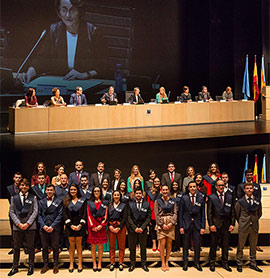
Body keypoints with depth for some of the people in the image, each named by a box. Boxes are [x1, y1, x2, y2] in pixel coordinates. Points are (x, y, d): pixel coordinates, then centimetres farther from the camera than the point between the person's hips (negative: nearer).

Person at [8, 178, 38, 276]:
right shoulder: (14, 198, 9)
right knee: (16, 247, 8)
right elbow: (11, 212, 4)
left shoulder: (33, 197, 5)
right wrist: (18, 223, -8)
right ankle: (15, 267, 18)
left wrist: (28, 223, -10)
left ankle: (31, 266, 15)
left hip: (30, 226, -1)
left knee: (31, 247, 5)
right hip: (17, 226, 1)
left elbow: (35, 211, 0)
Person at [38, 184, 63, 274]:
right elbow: (39, 215, 6)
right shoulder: (41, 202, 12)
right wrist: (43, 225, -8)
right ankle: (45, 265, 19)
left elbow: (59, 215, -2)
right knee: (44, 247, 8)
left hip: (54, 229, -2)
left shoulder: (58, 202, 4)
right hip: (43, 228, 2)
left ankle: (55, 265, 15)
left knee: (55, 247, 4)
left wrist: (52, 226, -11)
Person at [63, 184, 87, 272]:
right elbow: (64, 214, 1)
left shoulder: (82, 200, 6)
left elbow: (85, 213, 1)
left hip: (79, 226, -1)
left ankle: (80, 264, 8)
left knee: (78, 245, 2)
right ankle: (71, 264, 9)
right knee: (71, 245, 4)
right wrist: (71, 225, -9)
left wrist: (80, 225, -10)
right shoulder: (66, 201, 7)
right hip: (69, 226, 1)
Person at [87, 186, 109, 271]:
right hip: (92, 227, 0)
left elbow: (106, 215, 4)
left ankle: (99, 263, 10)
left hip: (101, 226, 0)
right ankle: (94, 263, 8)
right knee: (93, 246, 1)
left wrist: (101, 225, -10)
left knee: (100, 245, 2)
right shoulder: (89, 203, 9)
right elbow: (88, 215, 3)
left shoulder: (104, 203, 9)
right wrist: (92, 226, -9)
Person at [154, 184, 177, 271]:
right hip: (161, 224, -2)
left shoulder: (173, 201, 9)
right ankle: (163, 263, 4)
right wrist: (162, 224, -9)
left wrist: (171, 223, -8)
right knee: (162, 244, -6)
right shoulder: (157, 201, 3)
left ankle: (167, 262, 13)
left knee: (169, 244, 2)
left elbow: (175, 213, 5)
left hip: (171, 224, 2)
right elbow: (156, 214, -1)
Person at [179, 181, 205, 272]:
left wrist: (203, 227, 0)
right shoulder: (184, 198, 0)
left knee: (197, 245, 5)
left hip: (197, 224, 1)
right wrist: (181, 226, -5)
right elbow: (180, 213, 0)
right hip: (187, 224, -1)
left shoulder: (201, 199, 4)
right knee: (186, 245, 7)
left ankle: (196, 263, 20)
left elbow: (203, 214, 5)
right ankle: (185, 262, 20)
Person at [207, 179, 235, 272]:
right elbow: (209, 213, -1)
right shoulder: (211, 197, 0)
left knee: (225, 245, 9)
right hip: (215, 224, -2)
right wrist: (211, 224, -9)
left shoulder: (229, 197, 7)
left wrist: (232, 224, 1)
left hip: (226, 224, 2)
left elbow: (232, 211, 8)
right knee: (213, 245, 5)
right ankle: (212, 263, 18)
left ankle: (225, 263, 22)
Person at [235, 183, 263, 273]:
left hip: (254, 226, 3)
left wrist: (254, 220, 9)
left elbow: (259, 213, 15)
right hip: (243, 227, -3)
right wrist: (241, 223, 6)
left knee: (253, 246, 12)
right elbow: (237, 214, 4)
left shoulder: (257, 200, 2)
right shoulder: (240, 201, -5)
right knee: (240, 246, 4)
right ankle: (239, 264, 16)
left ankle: (253, 264, 25)